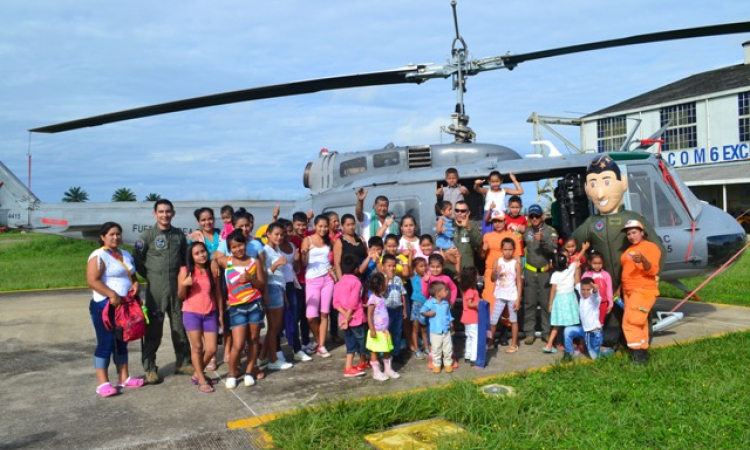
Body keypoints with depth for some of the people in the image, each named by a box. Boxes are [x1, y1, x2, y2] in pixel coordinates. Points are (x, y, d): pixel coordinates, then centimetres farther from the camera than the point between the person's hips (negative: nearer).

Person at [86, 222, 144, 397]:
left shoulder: (126, 255, 15)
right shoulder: (98, 256, -10)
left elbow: (132, 276, 24)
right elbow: (92, 281, -19)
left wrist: (135, 284, 1)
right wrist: (112, 295, -26)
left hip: (125, 305, 8)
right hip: (105, 306, -8)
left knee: (122, 342, 13)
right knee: (106, 343, -5)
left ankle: (124, 378, 22)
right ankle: (102, 383, 1)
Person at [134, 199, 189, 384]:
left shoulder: (179, 235, 8)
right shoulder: (147, 235, -3)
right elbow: (137, 260, -1)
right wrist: (152, 277, -1)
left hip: (176, 288, 4)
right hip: (155, 290, -3)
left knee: (180, 327, 11)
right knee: (153, 329, 0)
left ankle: (183, 362, 23)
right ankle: (150, 368, 10)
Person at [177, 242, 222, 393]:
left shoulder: (212, 269, -1)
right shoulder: (185, 271, -7)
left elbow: (218, 293, 6)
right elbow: (181, 296, -2)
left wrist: (221, 314, 6)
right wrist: (184, 285, -22)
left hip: (210, 314, 3)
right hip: (191, 314, -2)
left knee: (211, 349, 3)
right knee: (197, 347, 2)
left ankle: (197, 374, 26)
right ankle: (202, 381, 15)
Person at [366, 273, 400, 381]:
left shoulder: (381, 297, 8)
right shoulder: (373, 299, -18)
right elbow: (369, 315, -20)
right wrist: (372, 330, -23)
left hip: (384, 331, 9)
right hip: (377, 331, -9)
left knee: (387, 350, 16)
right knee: (374, 351, 5)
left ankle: (388, 369, 29)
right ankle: (376, 372, 14)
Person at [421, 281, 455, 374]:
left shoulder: (446, 303, 3)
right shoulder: (429, 303, -11)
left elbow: (449, 315, 11)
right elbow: (423, 311, -5)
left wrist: (451, 326, 12)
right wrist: (428, 313, -24)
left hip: (446, 331, 3)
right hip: (435, 331, -3)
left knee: (448, 349, 10)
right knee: (436, 349, 7)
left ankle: (448, 364, 25)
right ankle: (436, 364, 21)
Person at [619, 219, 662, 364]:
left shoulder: (650, 247, -7)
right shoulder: (629, 249, 17)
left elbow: (653, 271, -18)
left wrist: (642, 260, -36)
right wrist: (621, 289, 22)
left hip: (644, 290, -8)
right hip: (628, 291, 8)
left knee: (631, 322, -16)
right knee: (639, 323, 11)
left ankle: (638, 353, -12)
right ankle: (643, 353, 16)